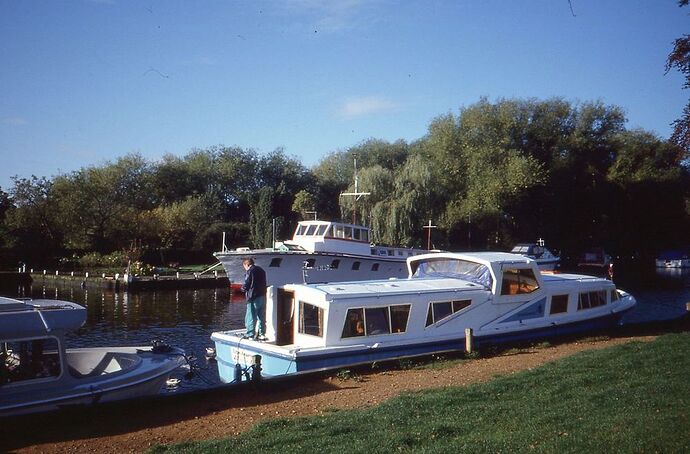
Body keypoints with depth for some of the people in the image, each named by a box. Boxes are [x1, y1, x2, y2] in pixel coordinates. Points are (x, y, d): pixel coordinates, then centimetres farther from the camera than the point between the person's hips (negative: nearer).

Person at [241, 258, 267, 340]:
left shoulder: (249, 271, -10)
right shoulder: (261, 270, 14)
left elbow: (246, 285, -15)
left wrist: (243, 288, 8)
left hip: (254, 297, -8)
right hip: (263, 296, 8)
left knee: (251, 317, 0)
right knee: (262, 317, 15)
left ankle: (250, 335, 1)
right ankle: (262, 334, 20)